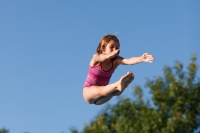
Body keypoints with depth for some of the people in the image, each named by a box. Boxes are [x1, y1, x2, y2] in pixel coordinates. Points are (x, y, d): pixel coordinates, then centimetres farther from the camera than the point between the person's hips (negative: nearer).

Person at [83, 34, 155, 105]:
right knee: (100, 91, -38)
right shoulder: (96, 57, -18)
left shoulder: (115, 60, -10)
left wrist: (141, 58, -51)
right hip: (88, 92, -4)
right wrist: (110, 55, -68)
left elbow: (128, 61, -31)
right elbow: (102, 58, -44)